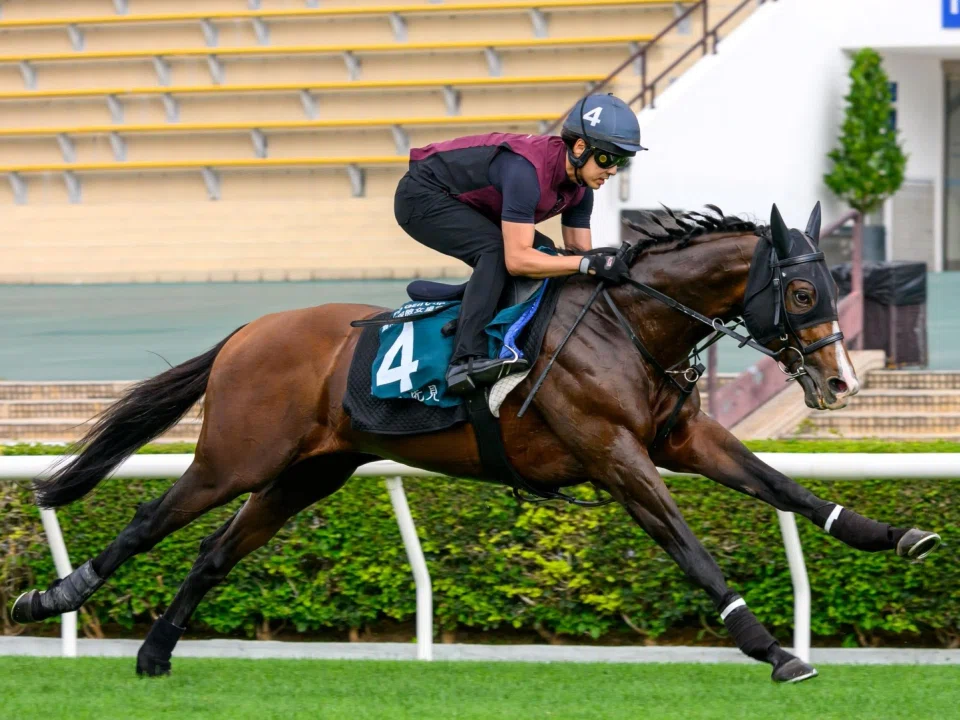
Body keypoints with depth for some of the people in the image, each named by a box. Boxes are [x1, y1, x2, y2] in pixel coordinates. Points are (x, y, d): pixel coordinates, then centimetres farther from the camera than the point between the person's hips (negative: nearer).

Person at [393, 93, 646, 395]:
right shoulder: (527, 169, -35)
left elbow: (578, 252, 0)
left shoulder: (580, 186, -7)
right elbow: (516, 259, -39)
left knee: (547, 257, 3)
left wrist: (607, 266, -19)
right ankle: (466, 361, -38)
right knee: (496, 250, -31)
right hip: (422, 197, -10)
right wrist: (588, 264, -42)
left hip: (464, 204, 10)